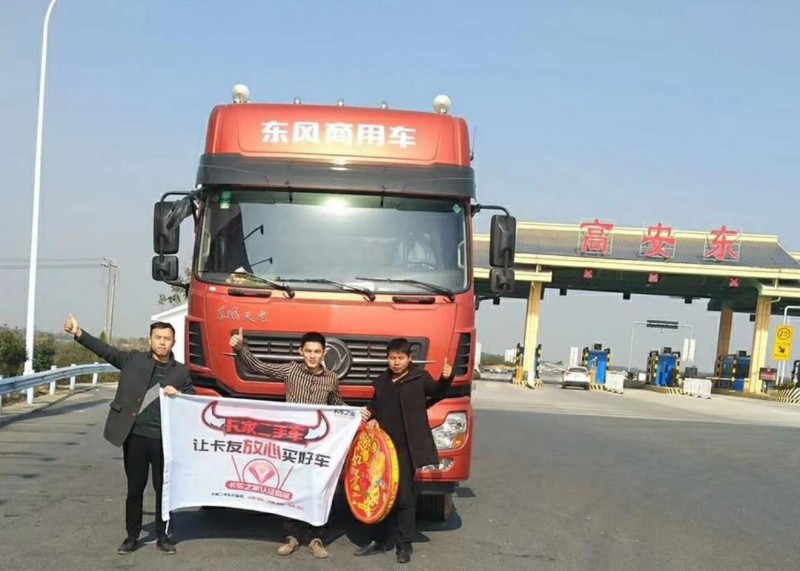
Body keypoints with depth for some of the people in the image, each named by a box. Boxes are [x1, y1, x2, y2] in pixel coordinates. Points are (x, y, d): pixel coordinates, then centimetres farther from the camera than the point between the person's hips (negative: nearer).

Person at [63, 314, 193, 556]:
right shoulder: (134, 360, 5)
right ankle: (132, 536, 20)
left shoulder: (181, 371, 7)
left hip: (164, 439, 0)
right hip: (135, 436, 0)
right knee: (134, 489, 9)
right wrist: (78, 333, -10)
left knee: (164, 489, 7)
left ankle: (163, 536, 20)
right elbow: (106, 351, 0)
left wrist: (178, 395, -11)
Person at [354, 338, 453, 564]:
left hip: (406, 448, -5)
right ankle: (379, 540, 22)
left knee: (404, 497, -1)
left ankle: (405, 544, 9)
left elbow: (436, 392, -9)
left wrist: (446, 379, -27)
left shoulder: (420, 377, -2)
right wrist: (371, 419, 5)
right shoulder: (381, 381, 13)